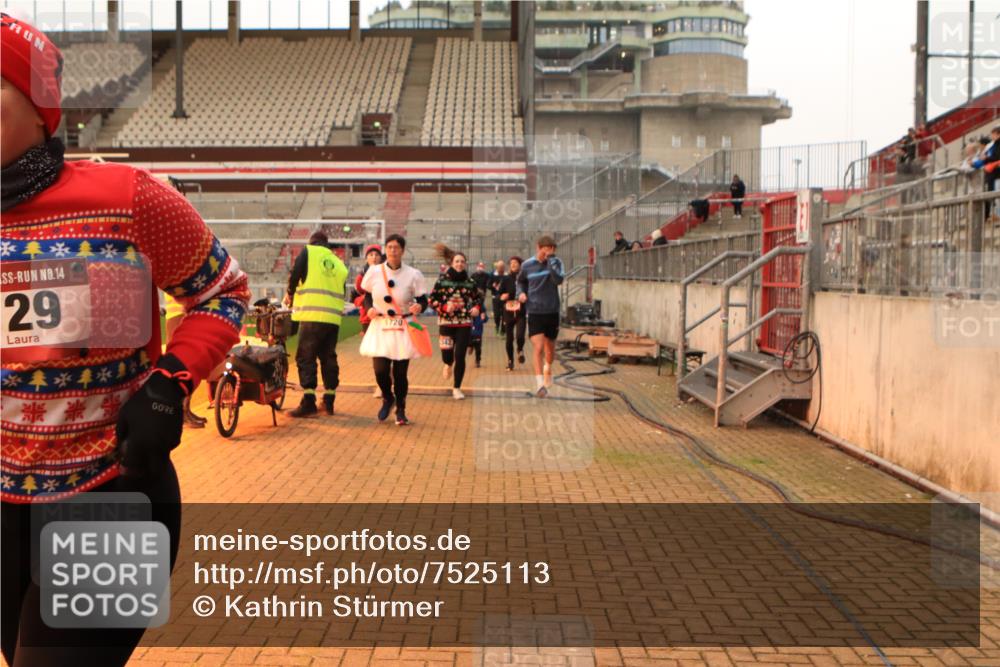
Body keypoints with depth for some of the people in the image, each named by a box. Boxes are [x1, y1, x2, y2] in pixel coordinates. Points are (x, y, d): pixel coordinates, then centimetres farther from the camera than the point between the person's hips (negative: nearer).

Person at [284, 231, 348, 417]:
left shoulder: (308, 252, 6)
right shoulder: (339, 263, 20)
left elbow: (294, 276, -1)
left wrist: (290, 295, 16)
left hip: (312, 316, -5)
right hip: (334, 317, 5)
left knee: (306, 358, -2)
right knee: (328, 358, 14)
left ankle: (308, 402, -10)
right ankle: (329, 401, 16)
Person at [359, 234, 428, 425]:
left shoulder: (413, 275, -4)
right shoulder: (374, 272, 0)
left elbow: (423, 300, -1)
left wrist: (418, 306, -24)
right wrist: (369, 308, -8)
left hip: (403, 330, -1)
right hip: (380, 328, 1)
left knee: (400, 372, 2)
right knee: (380, 369, -8)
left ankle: (400, 410, 23)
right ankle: (387, 398, 25)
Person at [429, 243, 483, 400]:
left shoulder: (470, 282, 3)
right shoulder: (442, 280, -3)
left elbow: (478, 298, 16)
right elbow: (431, 300, -1)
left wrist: (477, 308, -5)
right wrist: (444, 307, -17)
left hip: (465, 324, 1)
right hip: (446, 322, -1)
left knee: (460, 356, -3)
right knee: (446, 354, -4)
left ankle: (457, 388, 12)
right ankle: (448, 364, 37)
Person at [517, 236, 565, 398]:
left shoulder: (556, 262, -5)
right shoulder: (527, 265, -2)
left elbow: (559, 279, -24)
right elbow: (521, 281, 17)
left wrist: (551, 260, -27)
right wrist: (521, 292, -2)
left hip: (552, 311, 1)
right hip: (534, 312, -1)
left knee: (550, 347, 17)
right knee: (538, 347, -15)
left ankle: (548, 369, 47)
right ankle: (539, 383, -14)